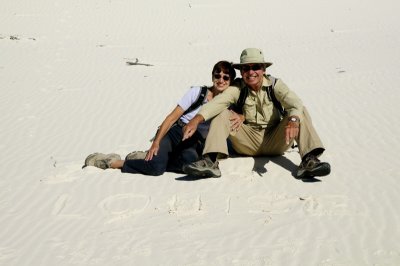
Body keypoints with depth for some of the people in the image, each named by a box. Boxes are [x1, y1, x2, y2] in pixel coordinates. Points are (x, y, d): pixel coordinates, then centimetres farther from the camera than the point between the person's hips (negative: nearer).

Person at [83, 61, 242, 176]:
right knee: (157, 167, -31)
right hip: (175, 133, -3)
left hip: (193, 144, 3)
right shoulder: (197, 92, -1)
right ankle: (109, 161, -10)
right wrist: (156, 142, -15)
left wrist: (239, 116, -13)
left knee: (190, 159, -37)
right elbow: (172, 117, -5)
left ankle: (148, 159, -15)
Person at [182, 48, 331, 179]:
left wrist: (293, 120, -47)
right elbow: (218, 102, -24)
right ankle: (210, 161, -37)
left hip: (274, 143, 0)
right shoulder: (237, 88, -5)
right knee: (222, 115, -19)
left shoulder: (274, 84, -5)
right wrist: (197, 119, -44)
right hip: (248, 143, 0)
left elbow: (294, 103, -23)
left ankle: (309, 161, -32)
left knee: (301, 112, -19)